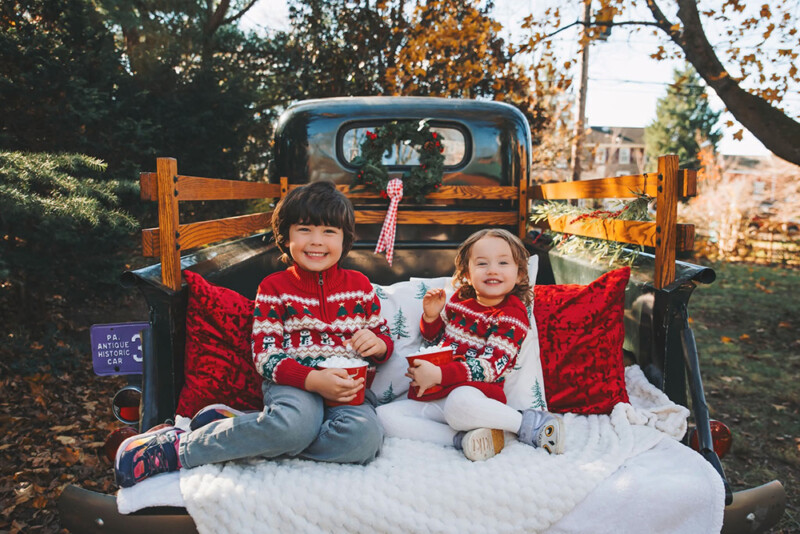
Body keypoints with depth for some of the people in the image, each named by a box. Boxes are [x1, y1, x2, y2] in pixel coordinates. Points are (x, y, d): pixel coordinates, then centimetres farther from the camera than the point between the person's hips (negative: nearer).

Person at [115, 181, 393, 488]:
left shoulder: (359, 285, 12)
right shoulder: (274, 288, 5)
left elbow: (383, 336, 20)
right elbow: (265, 356, -3)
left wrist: (378, 344, -7)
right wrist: (314, 379, -21)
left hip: (350, 388, 4)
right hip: (293, 384, -3)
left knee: (365, 439, -33)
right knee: (296, 422, -41)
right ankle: (179, 444, -22)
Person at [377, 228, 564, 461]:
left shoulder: (512, 316, -6)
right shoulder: (460, 300, 11)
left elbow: (492, 366, -17)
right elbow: (435, 338, 27)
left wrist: (440, 375, -27)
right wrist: (431, 316, 3)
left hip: (473, 392, -6)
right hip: (435, 395, 6)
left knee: (460, 402, -42)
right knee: (384, 415, -15)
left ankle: (528, 423, -15)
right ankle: (461, 438, -22)